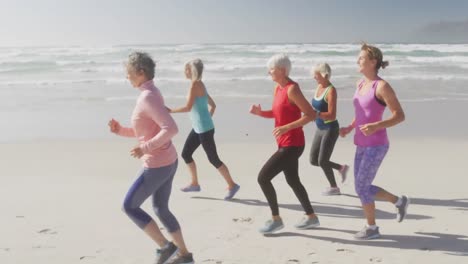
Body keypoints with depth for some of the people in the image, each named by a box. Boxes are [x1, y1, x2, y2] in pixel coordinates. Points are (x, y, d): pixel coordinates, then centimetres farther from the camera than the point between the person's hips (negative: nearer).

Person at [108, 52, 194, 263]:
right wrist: (120, 130, 8)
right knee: (160, 208, 20)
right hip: (167, 161, 10)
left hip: (157, 165, -10)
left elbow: (171, 129, -30)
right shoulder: (151, 94, 11)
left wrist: (145, 148, -26)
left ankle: (165, 246, 8)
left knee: (130, 206, 4)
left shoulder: (148, 97, -21)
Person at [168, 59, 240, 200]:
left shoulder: (195, 85, -16)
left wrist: (170, 111, -13)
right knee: (186, 154, 13)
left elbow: (188, 107, -24)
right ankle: (195, 183, 24)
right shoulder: (199, 84, 12)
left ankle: (232, 185, 12)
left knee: (213, 159, 0)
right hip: (198, 128, 10)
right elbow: (213, 105, 19)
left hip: (204, 129, -10)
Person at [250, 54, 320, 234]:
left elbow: (311, 115, -23)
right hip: (285, 143, 10)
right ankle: (311, 217, 35)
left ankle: (276, 219, 6)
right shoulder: (278, 88, 8)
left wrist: (287, 127, -28)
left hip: (292, 145, -10)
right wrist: (259, 112, 0)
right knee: (292, 180, 21)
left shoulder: (292, 89, -20)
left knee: (263, 178, -8)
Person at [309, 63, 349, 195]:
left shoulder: (331, 91, -19)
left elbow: (332, 115, -26)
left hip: (330, 129, -8)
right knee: (313, 160, 9)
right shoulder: (319, 87, 6)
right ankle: (341, 168, 27)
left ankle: (334, 188, 16)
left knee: (322, 161, -4)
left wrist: (313, 113, -32)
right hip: (320, 129, 9)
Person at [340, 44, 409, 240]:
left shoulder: (382, 86, -14)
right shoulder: (360, 84, 10)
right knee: (363, 188, 13)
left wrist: (376, 126, -28)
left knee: (361, 188, -3)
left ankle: (372, 228, 17)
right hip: (362, 146, 8)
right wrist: (349, 128, 7)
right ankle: (399, 201, 32)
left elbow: (400, 116, -15)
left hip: (376, 146, -8)